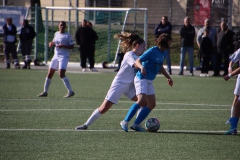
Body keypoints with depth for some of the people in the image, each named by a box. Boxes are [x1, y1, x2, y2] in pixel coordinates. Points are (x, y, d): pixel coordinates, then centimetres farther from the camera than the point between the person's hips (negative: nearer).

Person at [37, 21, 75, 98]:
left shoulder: (67, 35, -5)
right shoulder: (56, 34, 14)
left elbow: (72, 46, -7)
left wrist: (63, 46, -21)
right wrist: (51, 43, 4)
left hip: (64, 56, -7)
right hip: (56, 56, 7)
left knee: (61, 74, -20)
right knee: (49, 74, 5)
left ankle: (70, 91, -16)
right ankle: (45, 91, 16)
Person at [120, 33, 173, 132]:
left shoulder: (164, 53, 8)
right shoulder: (152, 51, -18)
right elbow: (137, 61, -22)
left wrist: (168, 77, 22)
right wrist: (141, 67, -42)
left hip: (149, 81, 9)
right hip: (141, 79, -9)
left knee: (152, 104, 6)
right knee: (141, 100, -25)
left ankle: (136, 124, 10)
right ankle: (125, 122, -16)